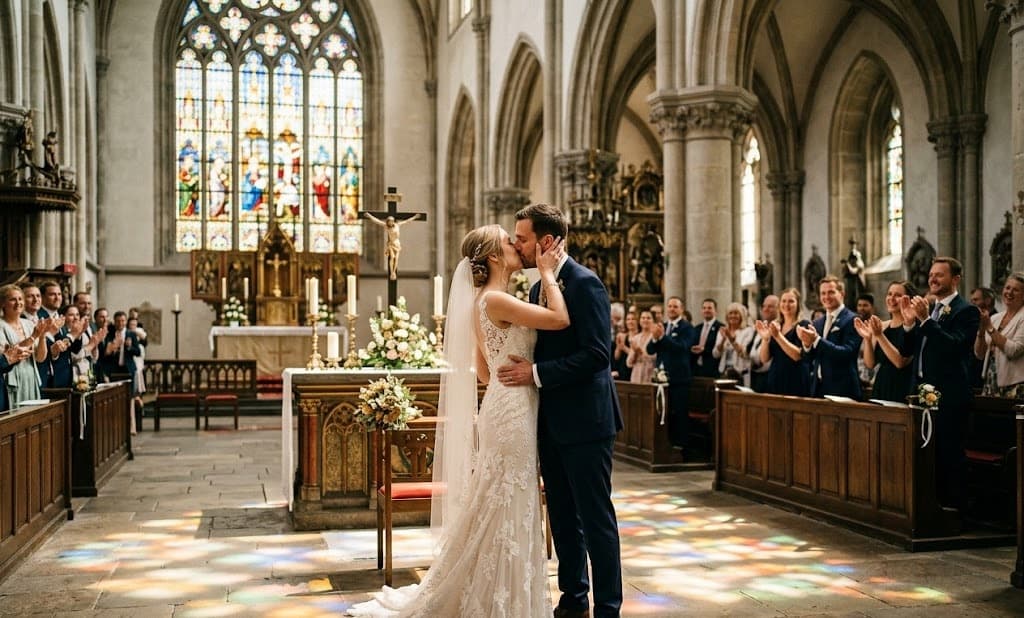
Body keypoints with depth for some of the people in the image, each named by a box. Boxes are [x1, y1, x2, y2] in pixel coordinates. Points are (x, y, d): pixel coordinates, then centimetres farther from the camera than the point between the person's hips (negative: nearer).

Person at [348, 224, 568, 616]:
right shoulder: (495, 299, -16)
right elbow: (560, 319, -22)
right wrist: (546, 272, -12)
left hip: (507, 411, 10)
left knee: (494, 512, 16)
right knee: (507, 513, -1)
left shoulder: (488, 300, 13)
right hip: (512, 413, -10)